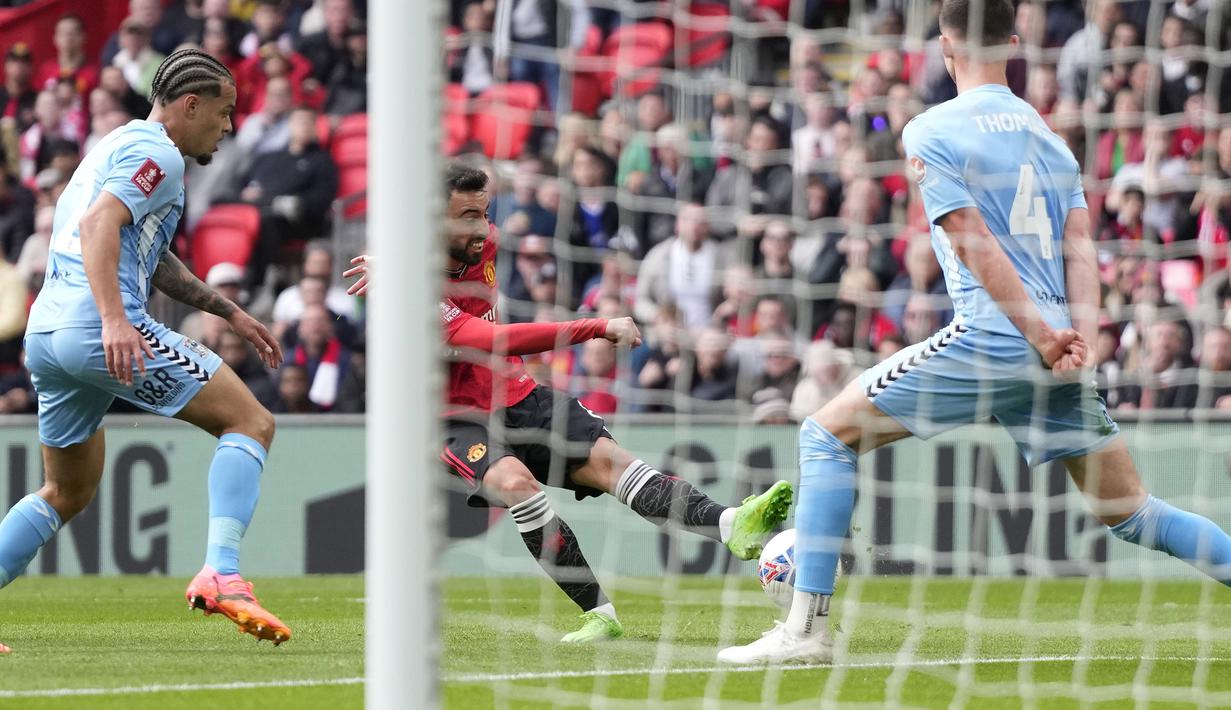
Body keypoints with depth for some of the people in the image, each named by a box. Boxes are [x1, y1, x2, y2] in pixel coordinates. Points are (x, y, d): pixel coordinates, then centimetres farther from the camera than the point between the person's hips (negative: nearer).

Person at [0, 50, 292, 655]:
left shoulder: (121, 147, 29)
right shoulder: (157, 153, -4)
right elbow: (98, 224, -20)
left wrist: (229, 313, 39)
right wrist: (114, 321, -30)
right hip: (97, 325, -10)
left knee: (68, 493, 23)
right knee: (251, 422, -5)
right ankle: (221, 575, -22)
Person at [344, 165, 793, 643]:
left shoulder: (482, 245, -1)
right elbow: (498, 342, -35)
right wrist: (598, 329, -37)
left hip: (521, 401, 6)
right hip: (463, 421, -6)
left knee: (606, 459, -19)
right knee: (514, 480, -36)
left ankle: (729, 524, -40)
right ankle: (598, 613, -31)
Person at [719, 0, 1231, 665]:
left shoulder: (930, 131, -1)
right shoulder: (1045, 129, 18)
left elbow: (978, 247, -10)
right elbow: (1080, 242, 6)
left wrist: (1041, 337, -13)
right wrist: (1080, 334, -5)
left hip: (990, 336, -6)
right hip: (1061, 350, 6)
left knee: (828, 432, 5)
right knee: (1130, 514, 14)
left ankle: (806, 628, -3)